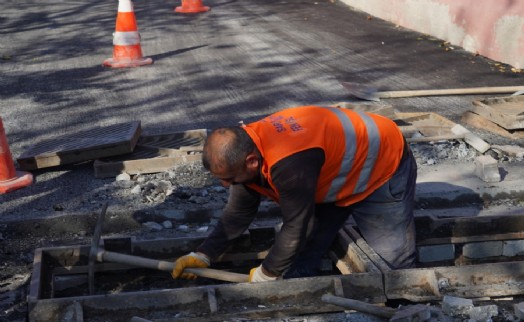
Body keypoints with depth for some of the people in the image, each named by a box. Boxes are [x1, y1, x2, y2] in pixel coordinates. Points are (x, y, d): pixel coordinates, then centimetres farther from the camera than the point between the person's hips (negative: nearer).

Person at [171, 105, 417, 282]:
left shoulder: (290, 164, -45)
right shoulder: (246, 147, -16)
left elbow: (295, 228, -31)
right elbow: (238, 214, -2)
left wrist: (266, 275, -16)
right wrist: (203, 255, -9)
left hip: (385, 165, -8)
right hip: (336, 172, 8)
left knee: (394, 262, -4)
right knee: (302, 263, 3)